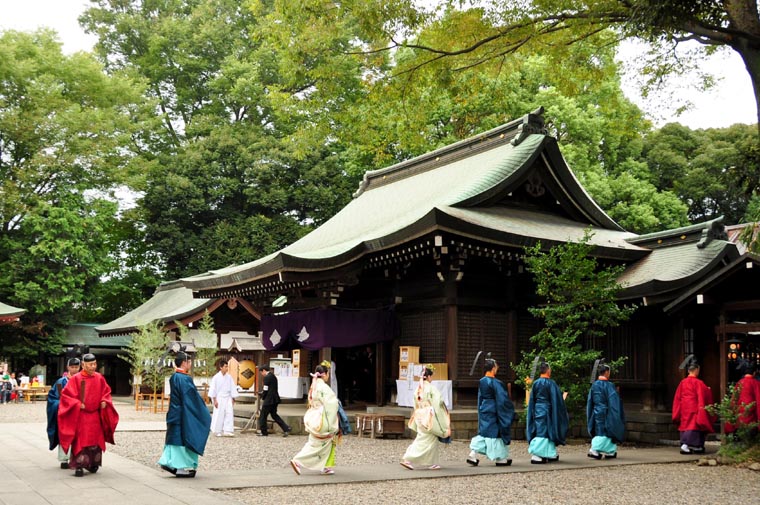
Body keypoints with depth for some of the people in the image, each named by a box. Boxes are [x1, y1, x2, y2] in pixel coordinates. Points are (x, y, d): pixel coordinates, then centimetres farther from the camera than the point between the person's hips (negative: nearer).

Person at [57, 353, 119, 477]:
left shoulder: (99, 378, 4)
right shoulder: (76, 379, -10)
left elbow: (106, 392, 15)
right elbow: (66, 394, -8)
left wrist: (104, 401, -3)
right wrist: (78, 404, -17)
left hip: (95, 416, 5)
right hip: (81, 415, -5)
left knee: (95, 441, 11)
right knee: (80, 441, -6)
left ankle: (93, 465, 25)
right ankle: (79, 466, -3)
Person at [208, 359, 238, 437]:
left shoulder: (229, 377, 4)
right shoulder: (216, 377, -7)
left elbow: (232, 388, 10)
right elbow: (213, 389, -5)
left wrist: (233, 399, 8)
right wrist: (215, 400, -8)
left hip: (228, 398, 4)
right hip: (219, 398, -4)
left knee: (229, 413, -6)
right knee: (219, 415, -1)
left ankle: (227, 431, -5)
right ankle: (217, 431, 11)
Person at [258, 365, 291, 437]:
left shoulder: (267, 377, -13)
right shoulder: (273, 376, 15)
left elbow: (265, 390, -15)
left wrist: (262, 398, 3)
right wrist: (262, 394, 18)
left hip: (269, 400, -9)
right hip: (275, 399, 9)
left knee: (263, 416, 3)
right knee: (274, 415, 16)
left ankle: (263, 432, 10)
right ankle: (286, 428, 8)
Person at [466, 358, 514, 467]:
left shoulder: (482, 382, 6)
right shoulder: (495, 383, -17)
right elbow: (502, 399, -16)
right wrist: (510, 408, -4)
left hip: (484, 411, 7)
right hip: (493, 412, -7)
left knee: (484, 432, 13)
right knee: (496, 432, 2)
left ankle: (473, 454, 2)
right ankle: (501, 458, 11)